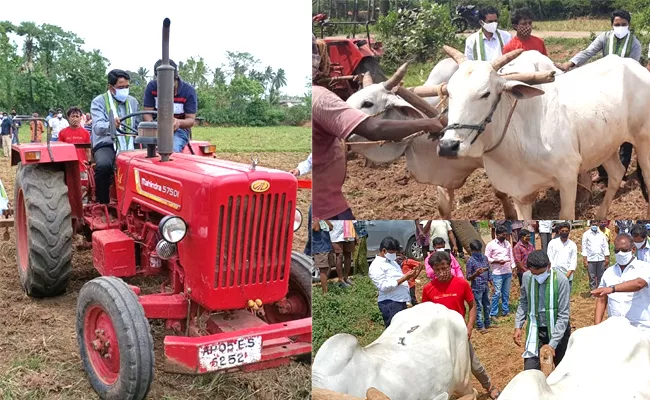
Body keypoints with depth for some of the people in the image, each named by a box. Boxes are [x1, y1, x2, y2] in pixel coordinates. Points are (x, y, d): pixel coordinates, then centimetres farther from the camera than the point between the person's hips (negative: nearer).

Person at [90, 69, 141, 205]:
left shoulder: (133, 101, 15)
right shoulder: (98, 102, -1)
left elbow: (138, 126, 24)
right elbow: (98, 127, -16)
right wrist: (110, 125, -39)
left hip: (129, 146, 4)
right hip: (106, 145, -4)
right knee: (103, 165, -38)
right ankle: (103, 204, -20)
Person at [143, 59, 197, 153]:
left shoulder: (188, 91, -11)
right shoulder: (152, 87, -4)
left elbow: (191, 120, -10)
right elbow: (147, 113, -4)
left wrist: (179, 122, -34)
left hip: (179, 130, -2)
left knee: (172, 150, -33)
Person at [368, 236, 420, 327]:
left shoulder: (391, 262, 18)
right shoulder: (376, 266, -11)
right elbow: (384, 286, -20)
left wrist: (411, 276, 7)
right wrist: (404, 278, -22)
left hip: (401, 301, 9)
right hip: (390, 304, -9)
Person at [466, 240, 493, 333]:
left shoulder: (484, 258, 5)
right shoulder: (470, 261, -11)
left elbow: (489, 271, 13)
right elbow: (468, 277, -11)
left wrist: (491, 282, 11)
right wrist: (476, 274, -29)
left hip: (486, 286, 6)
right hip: (477, 287, -6)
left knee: (487, 305, 15)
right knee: (479, 307, -1)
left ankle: (487, 323, 29)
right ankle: (480, 326, 5)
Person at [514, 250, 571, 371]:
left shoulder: (561, 280, -20)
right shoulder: (527, 277, -8)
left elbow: (563, 316, -18)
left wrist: (552, 344, -21)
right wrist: (518, 326, -1)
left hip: (557, 330, -2)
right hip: (535, 330, 2)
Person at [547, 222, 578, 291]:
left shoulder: (572, 245, 6)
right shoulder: (552, 243, 3)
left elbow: (574, 262, 1)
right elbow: (549, 259, 0)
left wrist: (567, 276, -10)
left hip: (568, 277, 1)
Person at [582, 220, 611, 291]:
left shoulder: (601, 234, 10)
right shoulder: (586, 234, 3)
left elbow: (605, 246, 11)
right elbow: (584, 247, 0)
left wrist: (607, 258, 4)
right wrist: (585, 259, -6)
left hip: (601, 259, 2)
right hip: (591, 259, -2)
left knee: (600, 277, 4)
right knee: (592, 277, 0)